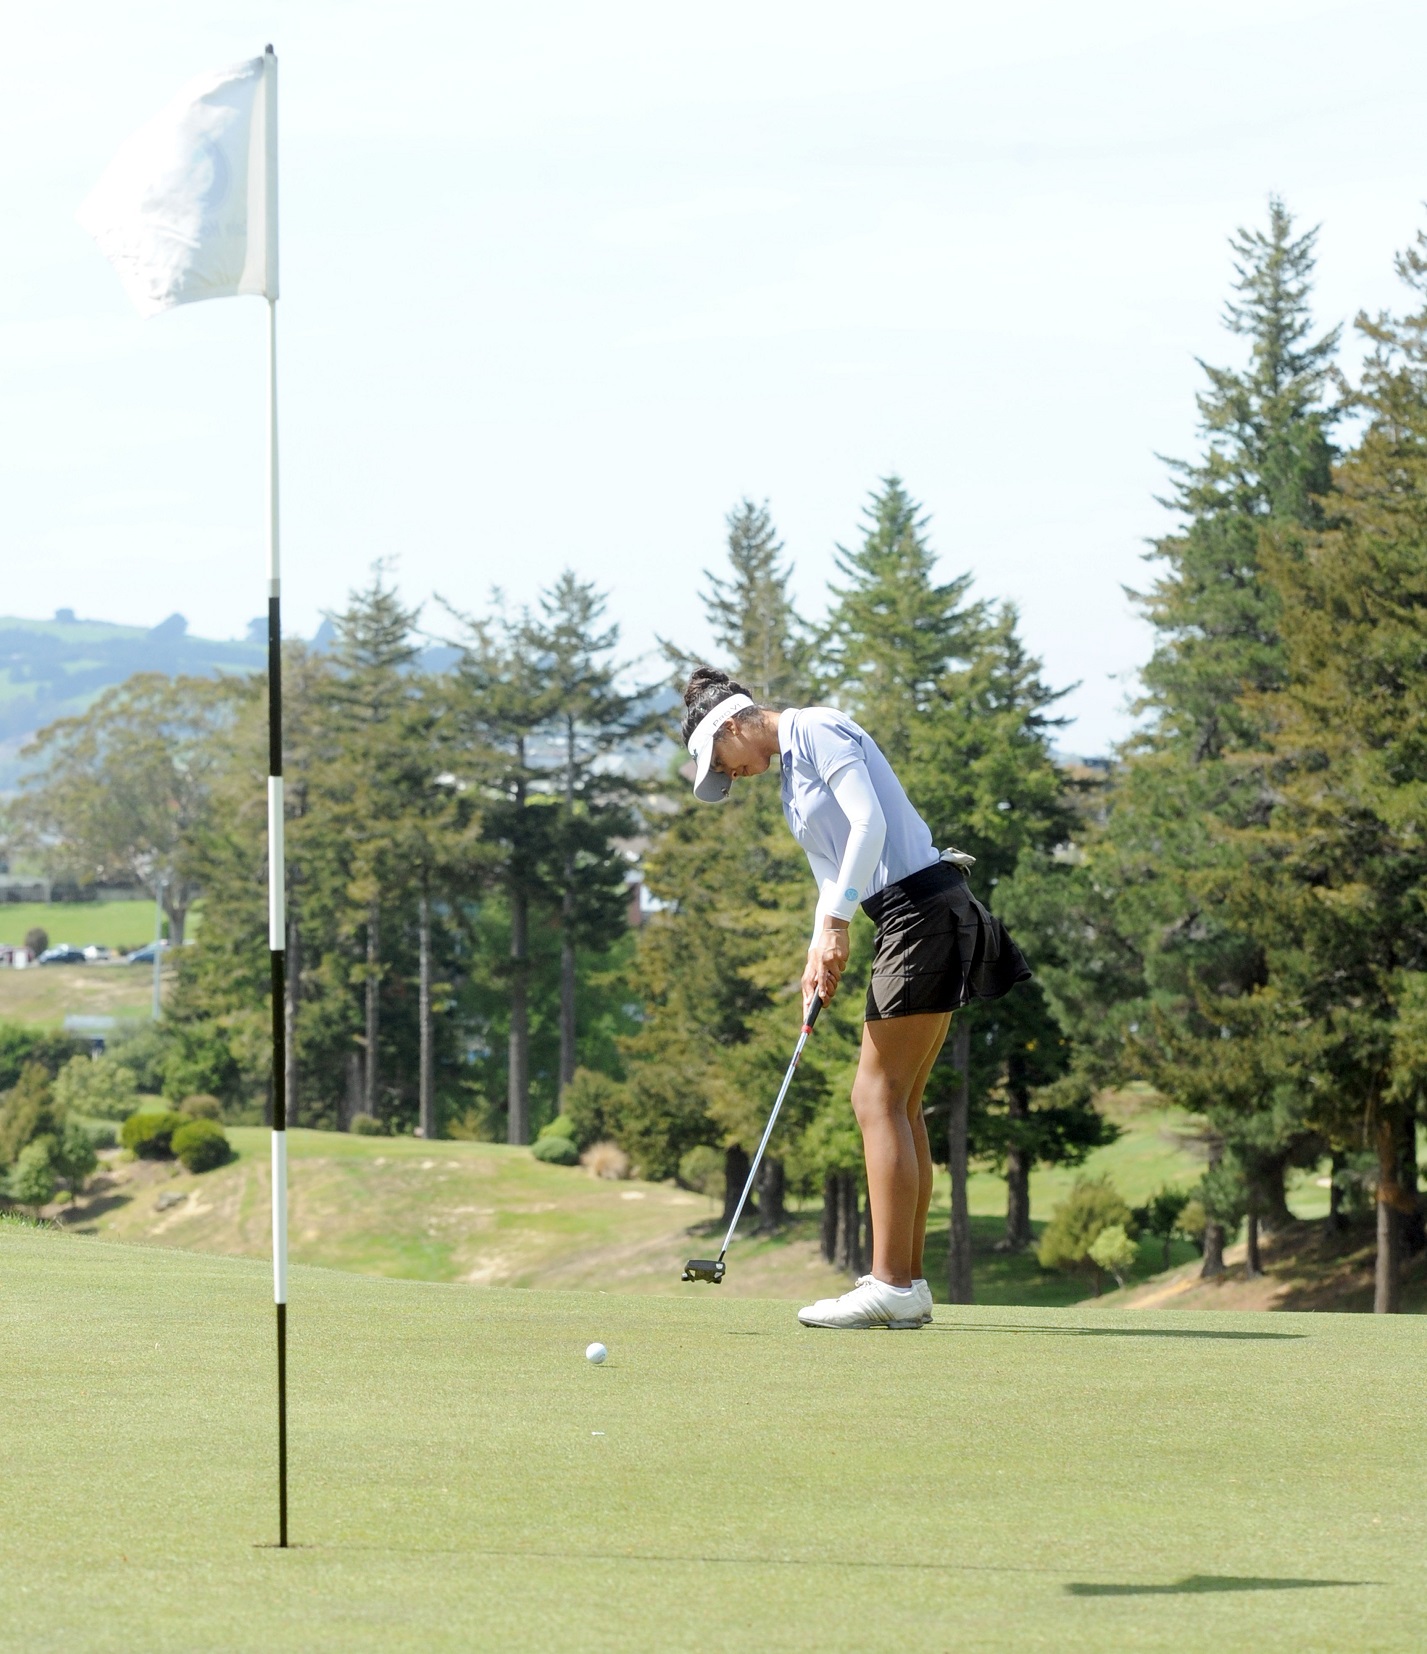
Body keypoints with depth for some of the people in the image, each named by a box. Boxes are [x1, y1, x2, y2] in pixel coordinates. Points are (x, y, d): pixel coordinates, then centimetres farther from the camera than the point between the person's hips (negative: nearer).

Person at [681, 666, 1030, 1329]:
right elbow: (833, 875, 22)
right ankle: (908, 1285, 9)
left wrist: (835, 923, -20)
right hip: (911, 920, 10)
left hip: (923, 909, -10)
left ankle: (891, 1286, -12)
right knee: (898, 1104, 9)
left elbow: (869, 823, -19)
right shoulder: (791, 773, 22)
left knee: (878, 1098, -10)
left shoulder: (819, 729, -7)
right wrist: (820, 957, 9)